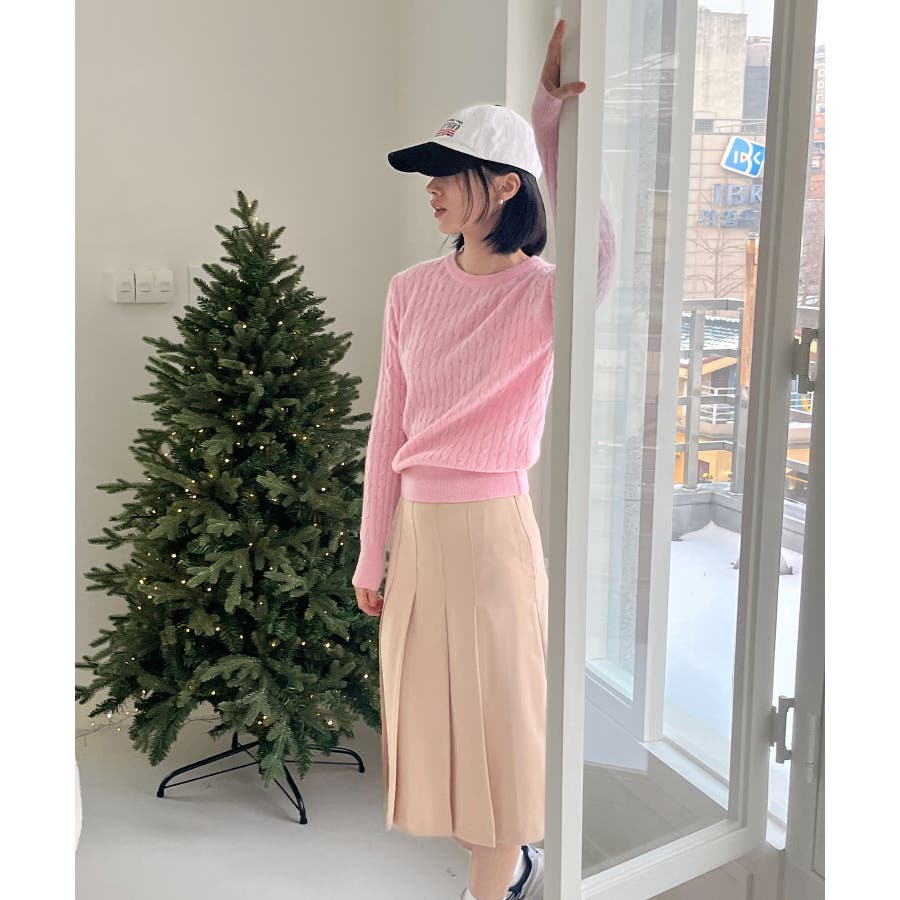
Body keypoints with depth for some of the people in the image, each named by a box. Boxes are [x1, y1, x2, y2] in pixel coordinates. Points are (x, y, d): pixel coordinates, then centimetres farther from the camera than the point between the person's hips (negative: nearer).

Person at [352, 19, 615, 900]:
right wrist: (371, 556, 9)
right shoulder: (411, 290, 4)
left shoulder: (543, 294, -9)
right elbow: (387, 430, 6)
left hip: (491, 526, -6)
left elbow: (598, 259, -32)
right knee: (432, 706, 17)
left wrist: (552, 130, -27)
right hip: (416, 527, 6)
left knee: (496, 710, 6)